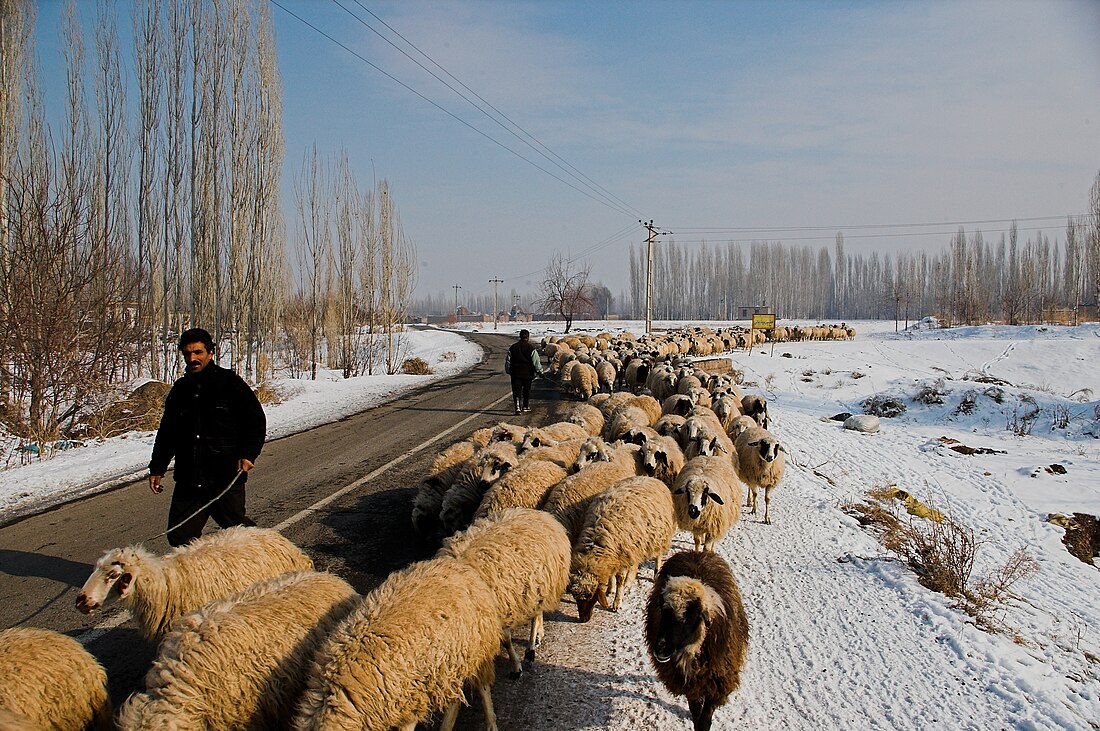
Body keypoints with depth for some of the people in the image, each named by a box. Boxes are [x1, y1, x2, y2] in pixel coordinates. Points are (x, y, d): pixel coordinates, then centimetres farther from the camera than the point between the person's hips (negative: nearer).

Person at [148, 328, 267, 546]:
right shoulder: (180, 389, 12)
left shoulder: (230, 383, -3)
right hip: (188, 480, 5)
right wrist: (157, 468, 18)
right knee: (179, 535, 4)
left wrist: (248, 454, -12)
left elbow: (257, 421, 0)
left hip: (227, 478, -5)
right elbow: (167, 432, 21)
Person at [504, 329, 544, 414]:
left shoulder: (513, 347, 4)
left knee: (516, 390, -1)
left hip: (515, 373, 1)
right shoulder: (531, 348, -7)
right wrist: (539, 372, 0)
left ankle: (517, 407, -18)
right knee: (526, 390, 15)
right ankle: (525, 406, 26)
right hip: (527, 373, -1)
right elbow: (536, 362, -9)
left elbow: (507, 360, 9)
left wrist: (508, 371, 21)